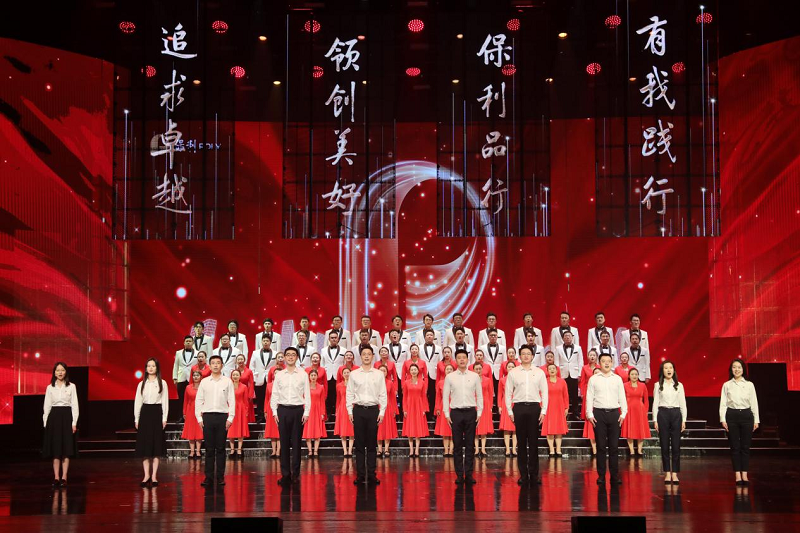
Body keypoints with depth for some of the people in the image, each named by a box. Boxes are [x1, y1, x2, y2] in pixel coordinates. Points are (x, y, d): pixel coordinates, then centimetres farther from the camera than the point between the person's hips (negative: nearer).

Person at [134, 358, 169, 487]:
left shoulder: (162, 383, 3)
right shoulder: (142, 384, 9)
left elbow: (165, 401, 2)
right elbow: (137, 402, 9)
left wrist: (164, 418, -4)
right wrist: (136, 419, 3)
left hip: (157, 413, -2)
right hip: (145, 413, 2)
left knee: (156, 445, 0)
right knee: (144, 445, 0)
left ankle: (154, 475, 5)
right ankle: (146, 475, 6)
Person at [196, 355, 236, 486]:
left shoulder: (227, 381, 5)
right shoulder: (204, 382, 8)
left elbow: (232, 400, 3)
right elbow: (198, 400, 9)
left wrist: (230, 418, -4)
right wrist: (199, 418, 2)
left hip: (222, 416, -1)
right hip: (207, 416, 1)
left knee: (220, 448, 2)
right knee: (209, 448, 2)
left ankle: (220, 477, 8)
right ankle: (208, 477, 6)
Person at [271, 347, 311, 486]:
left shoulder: (303, 374, 3)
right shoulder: (279, 375, 7)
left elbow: (307, 395, 2)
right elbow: (274, 395, 8)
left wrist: (306, 412, -5)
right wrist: (275, 412, 0)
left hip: (298, 410, -1)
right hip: (283, 410, 1)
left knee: (296, 442, 2)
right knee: (284, 442, 2)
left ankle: (296, 473, 9)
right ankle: (285, 474, 7)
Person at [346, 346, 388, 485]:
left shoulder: (379, 374, 5)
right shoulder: (354, 374, 5)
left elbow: (383, 395, 5)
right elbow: (349, 394, 7)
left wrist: (382, 412, -2)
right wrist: (350, 411, 1)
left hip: (373, 410, 0)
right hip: (358, 410, 0)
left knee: (372, 444, 2)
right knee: (359, 443, 2)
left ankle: (371, 474, 7)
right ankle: (360, 474, 7)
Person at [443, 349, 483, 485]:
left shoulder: (475, 376, 6)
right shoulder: (450, 377, 4)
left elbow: (480, 396, 8)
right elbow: (445, 396, 6)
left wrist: (479, 413, 2)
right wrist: (447, 415, 0)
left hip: (471, 412, 0)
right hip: (456, 412, 0)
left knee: (470, 445, 2)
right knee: (457, 445, 1)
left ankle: (469, 474, 7)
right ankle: (459, 475, 6)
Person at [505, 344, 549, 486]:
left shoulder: (539, 372, 6)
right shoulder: (513, 373, 6)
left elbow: (544, 392, 5)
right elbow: (508, 393, 6)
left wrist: (543, 411, -2)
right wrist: (510, 411, 0)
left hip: (534, 407, 0)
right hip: (519, 407, 0)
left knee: (533, 442, 3)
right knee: (521, 442, 4)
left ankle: (534, 474, 11)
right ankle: (523, 475, 10)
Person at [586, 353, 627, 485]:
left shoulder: (617, 379, 10)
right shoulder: (593, 379, 5)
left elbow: (622, 397, 10)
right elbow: (589, 397, 3)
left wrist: (623, 413, 1)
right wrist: (589, 414, -4)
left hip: (614, 413, 1)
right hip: (599, 413, -1)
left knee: (614, 446, 1)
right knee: (601, 446, 0)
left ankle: (614, 475, 6)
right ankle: (601, 475, 4)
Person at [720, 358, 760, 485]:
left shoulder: (749, 385, 5)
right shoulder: (726, 385, 5)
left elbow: (754, 403, 6)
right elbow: (723, 403, 3)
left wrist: (756, 420, 2)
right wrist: (723, 419, -5)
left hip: (746, 415, 0)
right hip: (732, 415, 0)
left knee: (745, 446, 2)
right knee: (734, 447, 0)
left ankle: (744, 474, 6)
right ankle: (737, 475, 3)